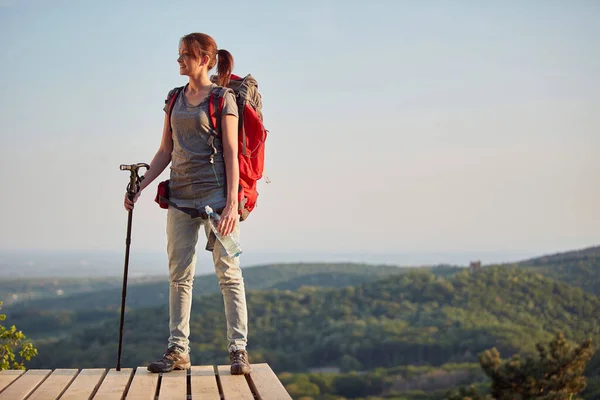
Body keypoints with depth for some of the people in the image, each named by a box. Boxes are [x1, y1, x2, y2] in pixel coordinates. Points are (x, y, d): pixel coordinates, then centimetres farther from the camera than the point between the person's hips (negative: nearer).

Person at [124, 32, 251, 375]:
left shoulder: (223, 98, -3)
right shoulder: (175, 99, 14)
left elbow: (231, 153, -7)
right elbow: (166, 151, 17)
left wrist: (232, 203, -15)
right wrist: (140, 186, 7)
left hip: (215, 193, -6)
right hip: (181, 194, 6)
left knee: (228, 272, -4)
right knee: (179, 276, 6)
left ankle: (239, 349, -1)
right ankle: (178, 350, 11)